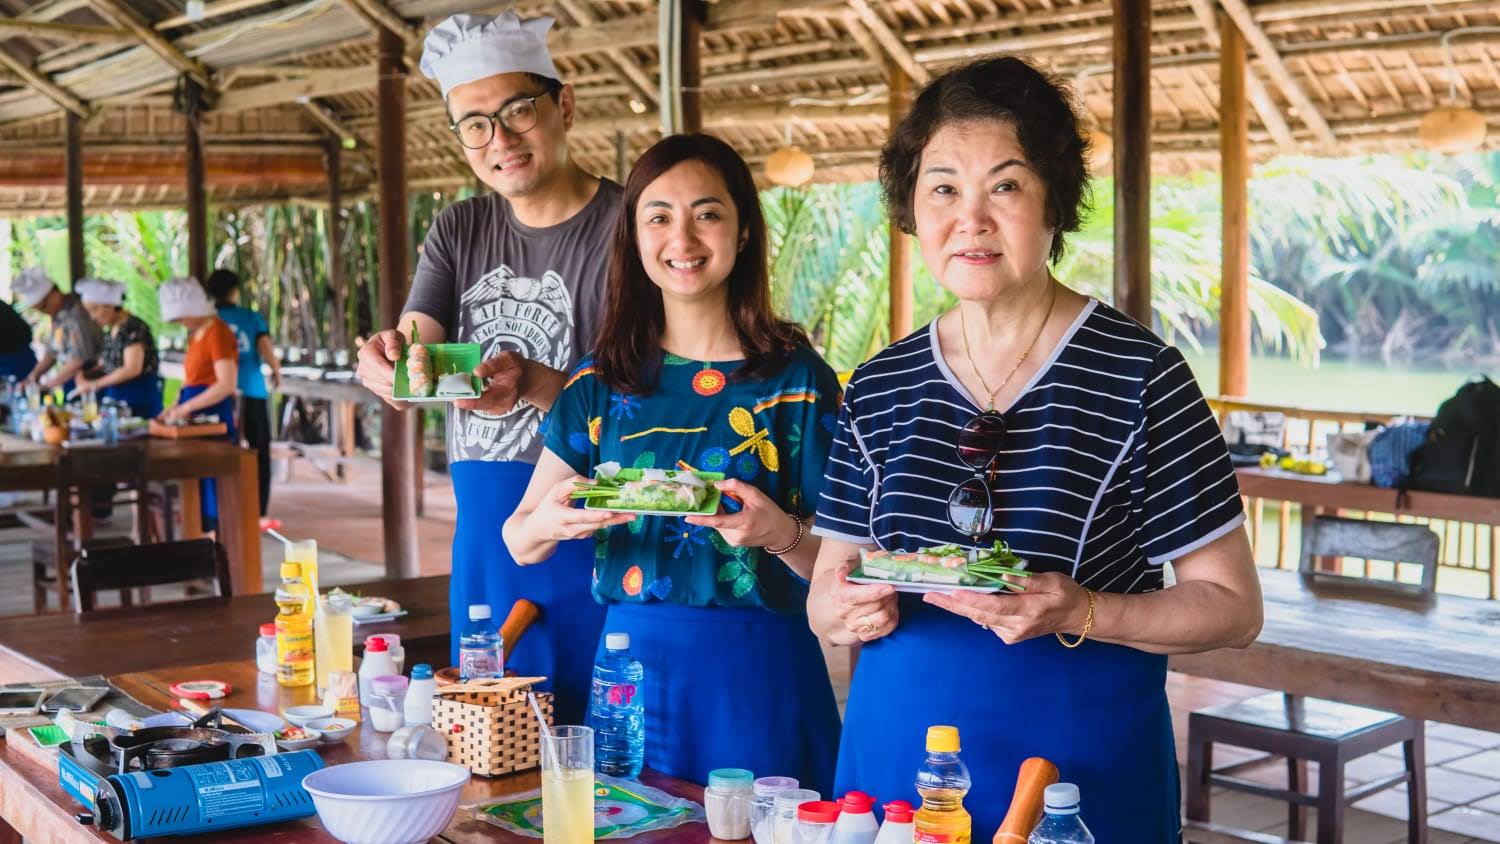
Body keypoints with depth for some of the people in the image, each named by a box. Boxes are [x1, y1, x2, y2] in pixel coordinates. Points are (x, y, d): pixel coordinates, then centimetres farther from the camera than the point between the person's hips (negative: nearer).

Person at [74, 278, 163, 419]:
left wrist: (94, 384, -14)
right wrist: (85, 374, -4)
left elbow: (132, 369, -19)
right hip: (114, 396, 7)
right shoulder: (110, 330, 13)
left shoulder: (133, 328, -12)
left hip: (137, 399, -7)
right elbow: (103, 364, 17)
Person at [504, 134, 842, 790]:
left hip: (758, 674, -3)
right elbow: (517, 541, 6)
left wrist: (782, 533, -24)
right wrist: (552, 519, -16)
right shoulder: (604, 381, 7)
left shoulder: (794, 377, -3)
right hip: (631, 660, 3)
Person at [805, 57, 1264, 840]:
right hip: (894, 757, 4)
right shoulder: (878, 388, 3)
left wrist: (1080, 613, -23)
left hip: (1083, 769, -3)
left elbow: (1230, 606, -7)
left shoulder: (1140, 375, -9)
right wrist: (846, 610, -13)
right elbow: (828, 583, 10)